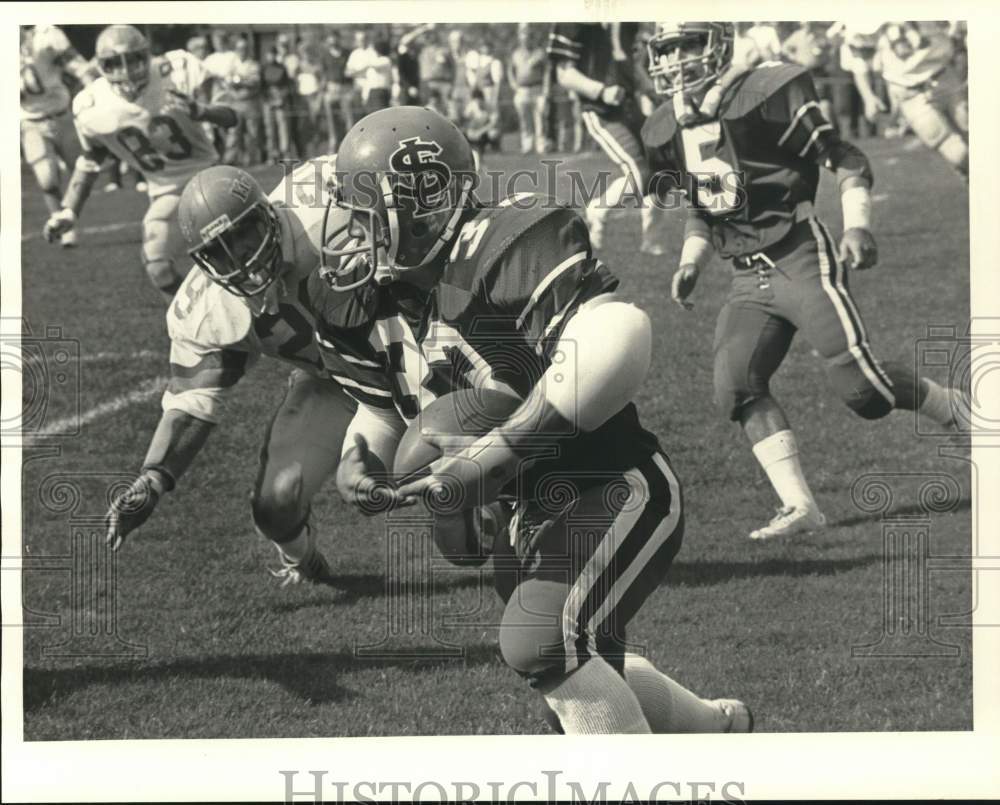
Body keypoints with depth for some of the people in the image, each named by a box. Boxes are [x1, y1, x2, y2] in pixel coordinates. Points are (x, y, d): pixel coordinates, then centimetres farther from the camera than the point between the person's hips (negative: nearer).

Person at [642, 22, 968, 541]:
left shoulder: (765, 97, -13)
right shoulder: (668, 132, 8)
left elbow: (846, 160, -8)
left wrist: (857, 226, -20)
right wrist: (690, 263, 8)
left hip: (802, 262, -6)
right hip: (749, 280, 7)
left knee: (861, 387, -10)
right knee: (736, 389, -12)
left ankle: (958, 410, 16)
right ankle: (798, 506, -10)